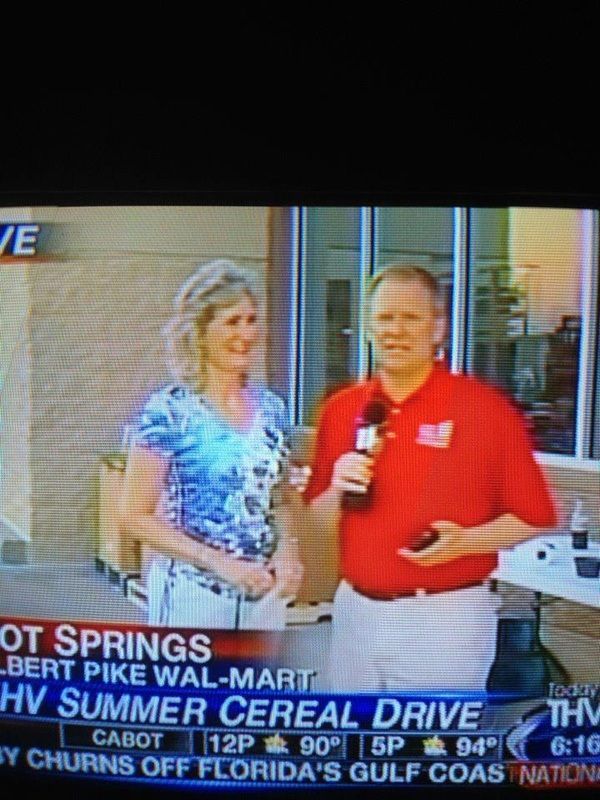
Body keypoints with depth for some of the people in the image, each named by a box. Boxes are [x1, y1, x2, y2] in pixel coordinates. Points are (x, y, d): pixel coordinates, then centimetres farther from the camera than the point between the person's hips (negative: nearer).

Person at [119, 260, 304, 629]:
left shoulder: (271, 408, 5)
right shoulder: (169, 410, -10)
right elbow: (136, 517, -11)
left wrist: (287, 548, -4)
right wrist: (221, 563, -17)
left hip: (264, 593, 5)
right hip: (191, 591, -5)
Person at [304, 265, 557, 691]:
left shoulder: (487, 408, -7)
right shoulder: (340, 409, 6)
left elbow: (536, 516, -4)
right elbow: (317, 523, 11)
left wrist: (465, 541, -18)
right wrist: (337, 490, -9)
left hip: (445, 619, -4)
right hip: (355, 612, 5)